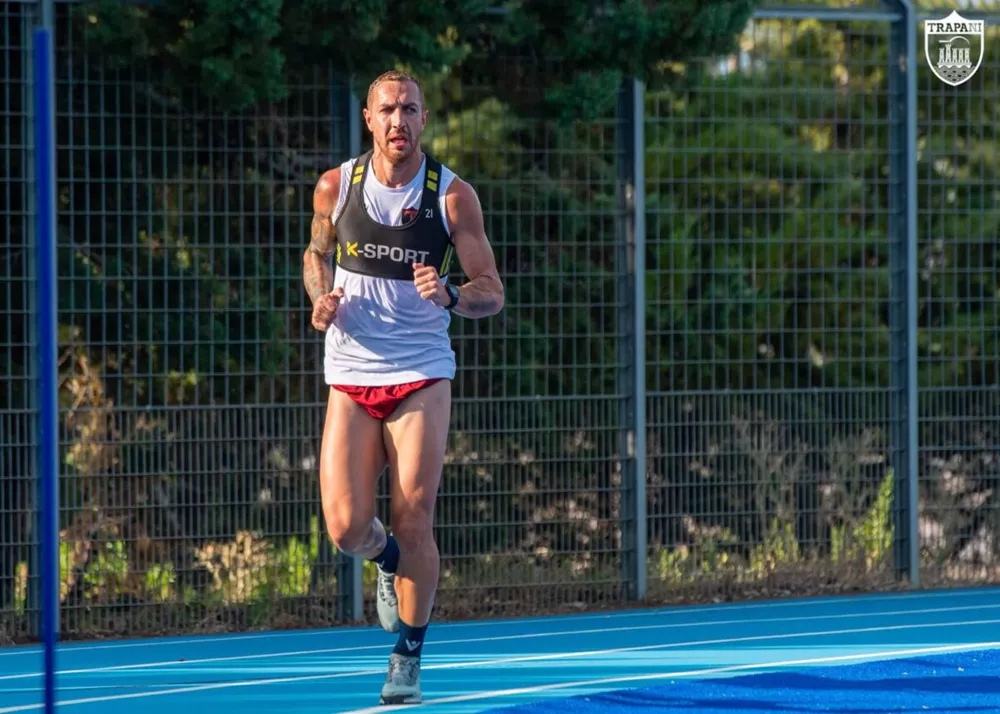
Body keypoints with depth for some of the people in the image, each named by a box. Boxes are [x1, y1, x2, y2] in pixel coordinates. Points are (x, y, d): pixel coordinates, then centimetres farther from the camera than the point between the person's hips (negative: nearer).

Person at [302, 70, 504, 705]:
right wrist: (321, 297, -2)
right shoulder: (335, 187, 0)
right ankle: (388, 558, 31)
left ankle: (408, 659, 12)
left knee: (413, 521, -6)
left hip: (420, 377, -2)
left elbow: (492, 293, -3)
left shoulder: (453, 196, -5)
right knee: (347, 528, -7)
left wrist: (449, 295, -24)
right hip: (351, 377, 2)